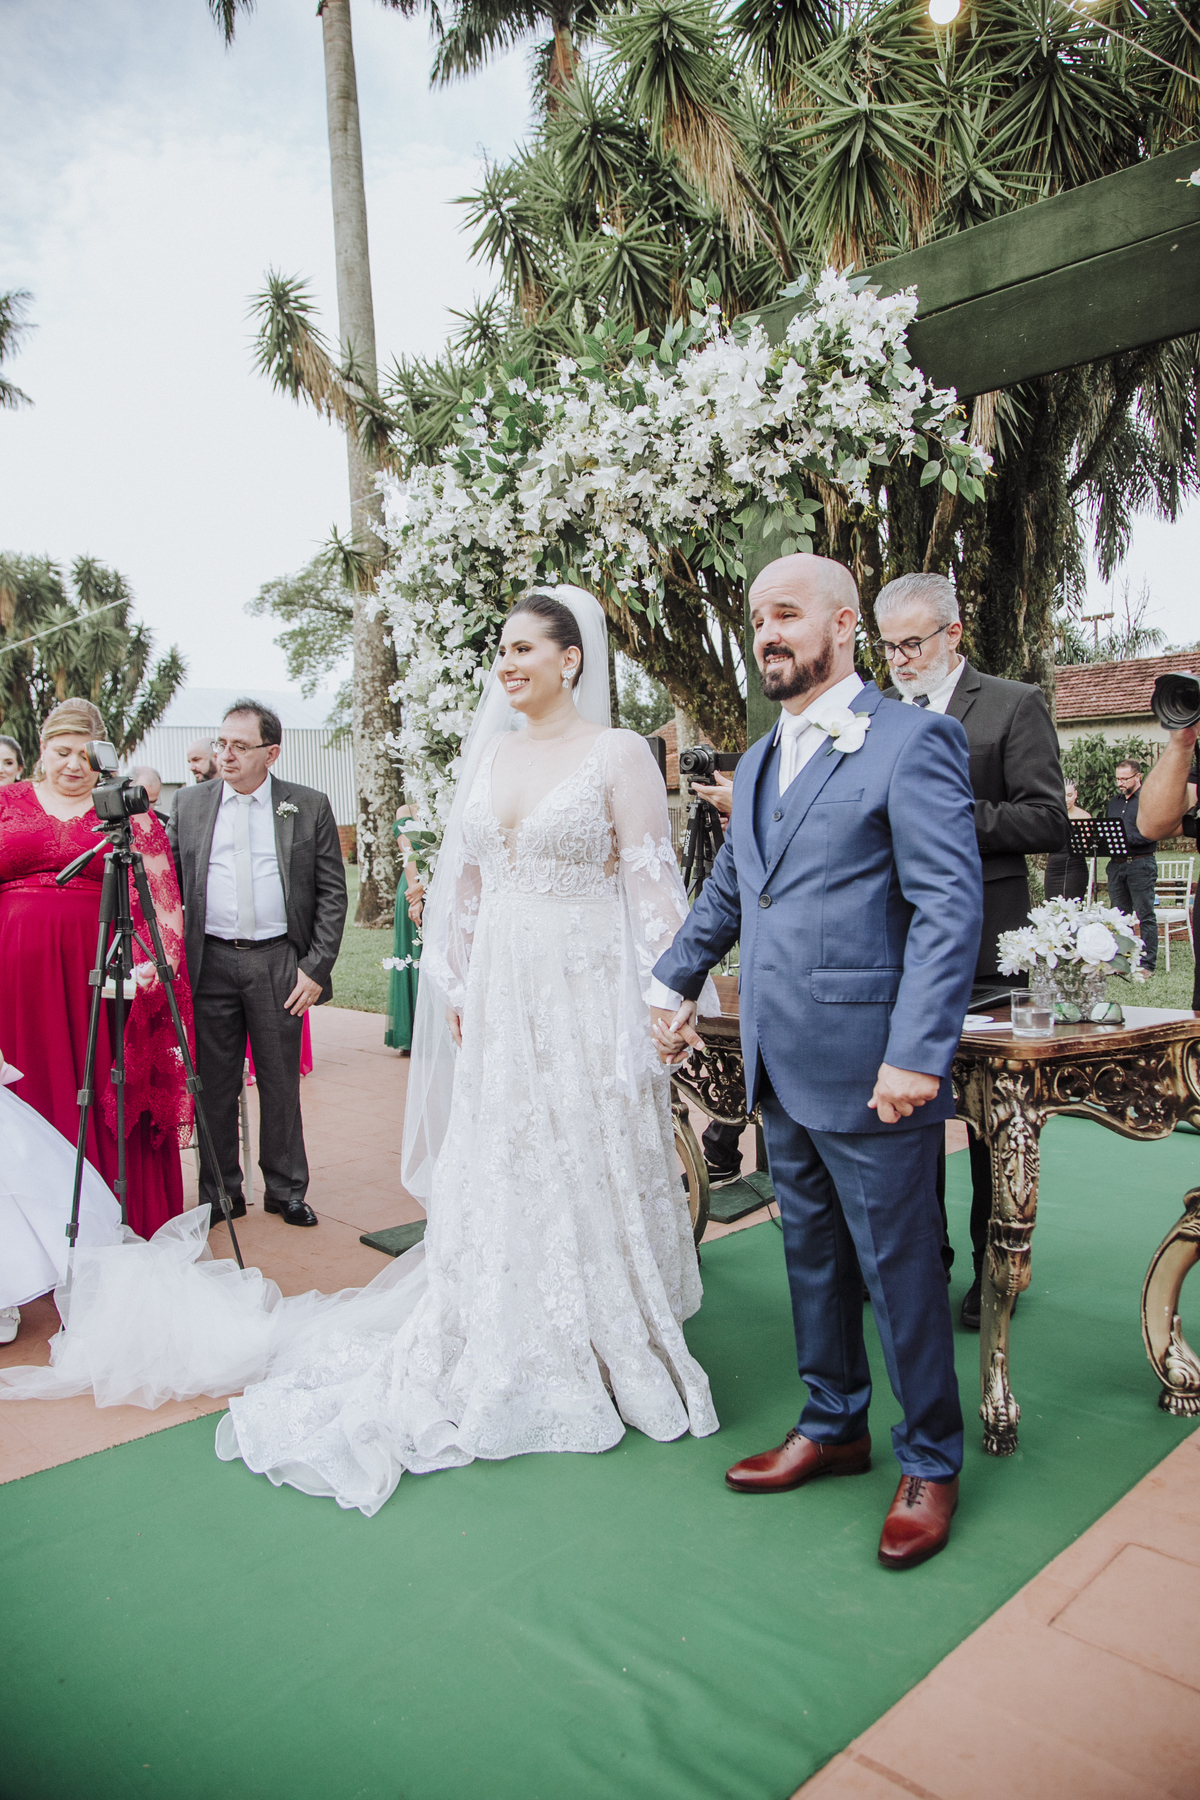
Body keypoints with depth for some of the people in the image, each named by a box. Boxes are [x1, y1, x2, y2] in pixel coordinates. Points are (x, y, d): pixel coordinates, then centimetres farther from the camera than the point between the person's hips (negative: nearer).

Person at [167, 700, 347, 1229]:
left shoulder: (310, 806, 1)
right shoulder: (189, 803, 7)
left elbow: (332, 892, 0)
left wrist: (316, 966, -6)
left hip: (280, 963, -1)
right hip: (211, 963, 2)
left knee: (281, 1085, 8)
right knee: (214, 1086, 8)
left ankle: (286, 1190, 23)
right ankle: (220, 1195, 23)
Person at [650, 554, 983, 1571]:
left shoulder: (913, 742, -9)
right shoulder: (758, 762, 15)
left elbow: (951, 907, -17)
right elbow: (726, 892, 26)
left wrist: (917, 1053, -23)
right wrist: (676, 985, 29)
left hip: (869, 1072, -7)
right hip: (780, 1068, 7)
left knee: (900, 1270, 6)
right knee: (813, 1258, 19)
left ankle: (932, 1463, 27)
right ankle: (833, 1428, 38)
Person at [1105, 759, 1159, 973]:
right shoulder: (1114, 802, 18)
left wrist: (1125, 840, -20)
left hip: (1141, 864, -6)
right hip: (1116, 864, 6)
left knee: (1145, 915, -3)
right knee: (1119, 915, 8)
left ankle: (1147, 963, -1)